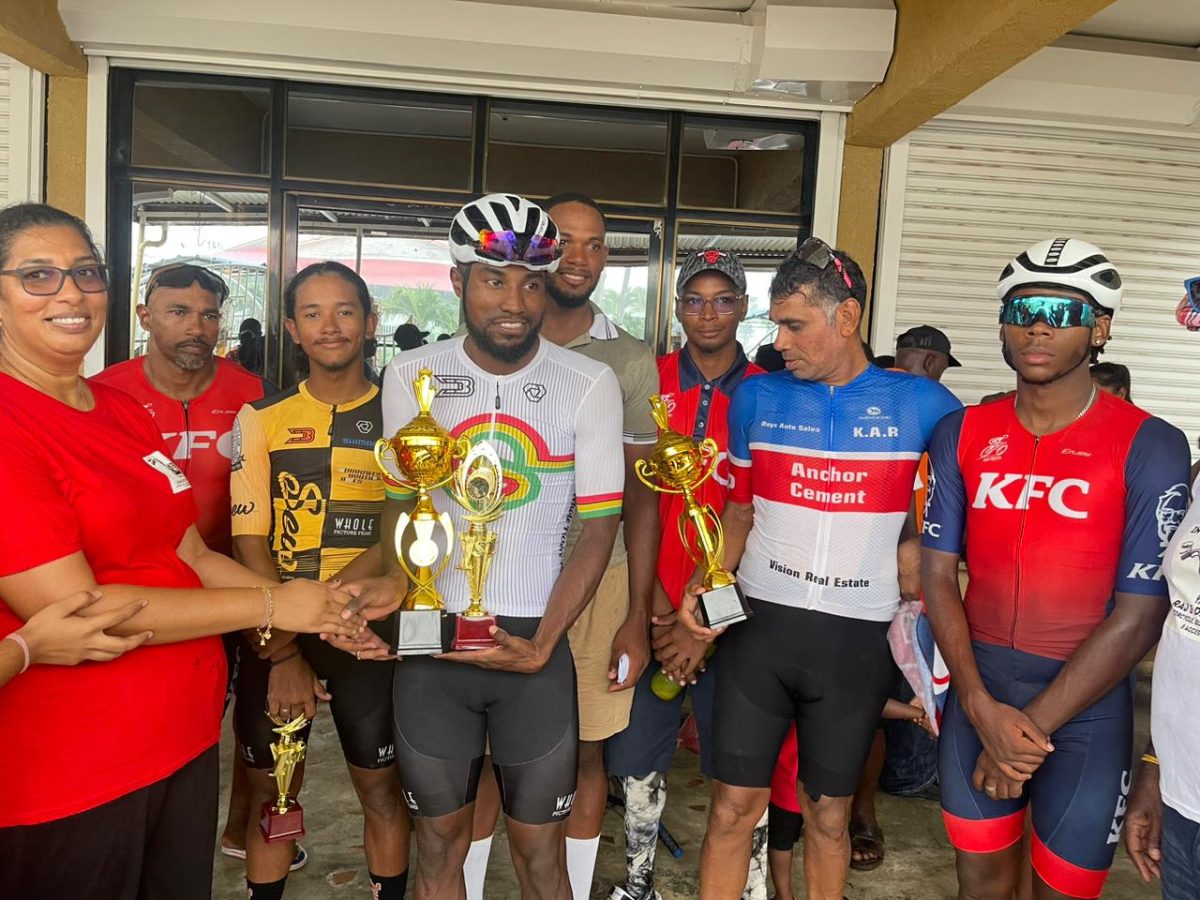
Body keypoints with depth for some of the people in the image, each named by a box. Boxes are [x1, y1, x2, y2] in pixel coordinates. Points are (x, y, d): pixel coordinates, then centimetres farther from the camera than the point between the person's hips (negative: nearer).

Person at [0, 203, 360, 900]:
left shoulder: (123, 411, 9)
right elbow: (73, 608, -22)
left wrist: (315, 609, -3)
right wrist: (270, 605, -17)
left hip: (188, 737, 7)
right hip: (66, 772, -7)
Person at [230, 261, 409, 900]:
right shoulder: (261, 419, 1)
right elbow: (249, 541, -4)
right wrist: (284, 652, -11)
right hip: (274, 637, 1)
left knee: (381, 787, 11)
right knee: (271, 791, 13)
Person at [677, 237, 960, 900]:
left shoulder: (923, 405, -2)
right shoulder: (757, 397, 3)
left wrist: (917, 578, -7)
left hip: (857, 639, -1)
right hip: (759, 623, 1)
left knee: (828, 811, 15)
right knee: (733, 804, 6)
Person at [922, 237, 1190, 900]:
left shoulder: (1150, 447, -11)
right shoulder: (962, 435, 0)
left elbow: (1140, 615, -13)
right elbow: (938, 573, -1)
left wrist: (1030, 727, -12)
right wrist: (981, 709, -10)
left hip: (1086, 699, -3)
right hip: (978, 687, 3)